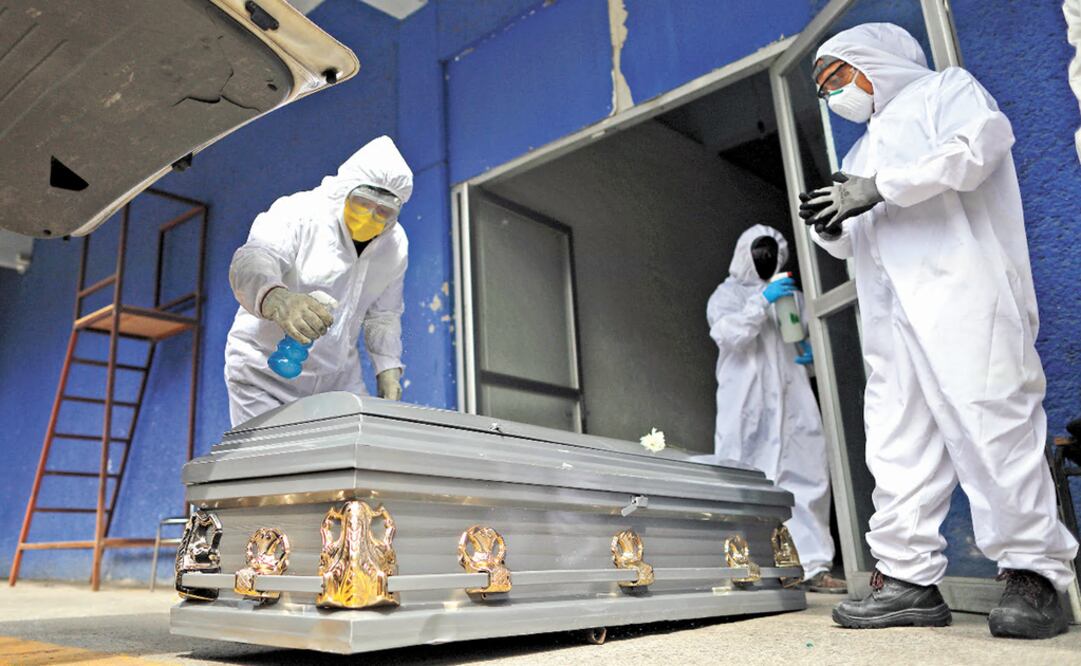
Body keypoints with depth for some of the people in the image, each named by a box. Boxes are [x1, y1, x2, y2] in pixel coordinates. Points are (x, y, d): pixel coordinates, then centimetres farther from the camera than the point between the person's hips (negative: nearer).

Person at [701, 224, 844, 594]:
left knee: (807, 479, -4)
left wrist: (807, 354, 10)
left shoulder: (786, 294, 25)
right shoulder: (727, 294, 11)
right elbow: (729, 334, -8)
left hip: (792, 401, 5)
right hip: (749, 403, -5)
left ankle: (813, 565, -2)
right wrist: (762, 301, -14)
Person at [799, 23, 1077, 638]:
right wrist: (830, 227, 11)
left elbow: (980, 144, -8)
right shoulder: (862, 152, 33)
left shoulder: (944, 89, 14)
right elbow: (858, 244, 34)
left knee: (993, 422, -12)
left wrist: (881, 188, -10)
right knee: (898, 442, -2)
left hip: (959, 292, -7)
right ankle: (908, 577, -1)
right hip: (889, 310, 7)